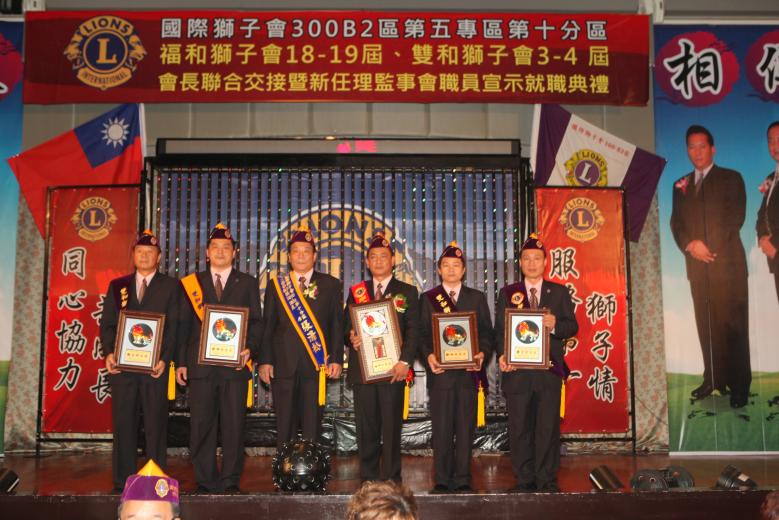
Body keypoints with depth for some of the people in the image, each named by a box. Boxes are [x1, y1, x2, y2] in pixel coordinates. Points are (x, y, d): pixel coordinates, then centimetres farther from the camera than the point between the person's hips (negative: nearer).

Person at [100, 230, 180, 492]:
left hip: (155, 365, -2)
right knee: (123, 423, 5)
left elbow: (174, 326, -1)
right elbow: (106, 323, 10)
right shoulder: (117, 286, 14)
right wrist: (108, 354, -6)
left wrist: (164, 359, -12)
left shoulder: (171, 286, 6)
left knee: (156, 424, 1)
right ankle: (122, 480, 14)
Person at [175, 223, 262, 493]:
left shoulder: (248, 283, 10)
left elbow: (256, 322, 6)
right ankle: (205, 483, 13)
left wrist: (250, 348, -11)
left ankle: (231, 483, 10)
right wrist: (181, 362, 2)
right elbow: (184, 325, 9)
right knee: (200, 426, 3)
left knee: (234, 425, 1)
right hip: (200, 366, 1)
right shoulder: (191, 283, 11)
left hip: (234, 365, 0)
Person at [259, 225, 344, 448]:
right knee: (285, 424, 5)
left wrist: (336, 359, -3)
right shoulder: (276, 285, 10)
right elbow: (267, 326, 7)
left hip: (317, 364, -1)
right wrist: (265, 361, -1)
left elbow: (337, 325, 5)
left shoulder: (330, 285, 8)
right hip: (283, 365, 1)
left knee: (312, 425, 2)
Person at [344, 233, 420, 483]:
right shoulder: (356, 291, 15)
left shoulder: (407, 292, 8)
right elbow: (346, 326, 13)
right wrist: (351, 337, -11)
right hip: (362, 368, 2)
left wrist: (405, 362, -13)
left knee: (391, 427, -1)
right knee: (366, 427, 5)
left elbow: (413, 331, 0)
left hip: (393, 369, -2)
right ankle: (368, 479, 15)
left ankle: (391, 480, 7)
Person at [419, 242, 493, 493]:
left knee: (466, 429, 4)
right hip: (440, 372, -1)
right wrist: (429, 356, -14)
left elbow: (487, 333, 7)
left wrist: (482, 354, -11)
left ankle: (463, 480, 12)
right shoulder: (427, 298, 9)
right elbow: (422, 334, 3)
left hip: (469, 372, 1)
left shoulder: (477, 298, 12)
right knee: (441, 430, 3)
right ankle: (442, 480, 11)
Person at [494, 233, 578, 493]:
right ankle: (524, 480, 14)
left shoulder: (560, 292, 10)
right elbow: (499, 330, 5)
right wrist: (501, 355, -12)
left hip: (549, 369, 0)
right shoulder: (507, 293, 11)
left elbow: (573, 327, 4)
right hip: (516, 370, 1)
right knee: (519, 428, 4)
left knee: (549, 427, 1)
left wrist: (555, 324, -18)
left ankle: (547, 480, 12)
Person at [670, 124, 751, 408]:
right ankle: (714, 379, 10)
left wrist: (709, 246, -12)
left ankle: (739, 385, 1)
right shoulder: (680, 185, 18)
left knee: (733, 324, -4)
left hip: (727, 262, -3)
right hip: (697, 265, 3)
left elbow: (735, 217, -4)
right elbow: (676, 223, 10)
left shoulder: (731, 178, 7)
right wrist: (690, 245, -9)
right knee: (706, 326, 3)